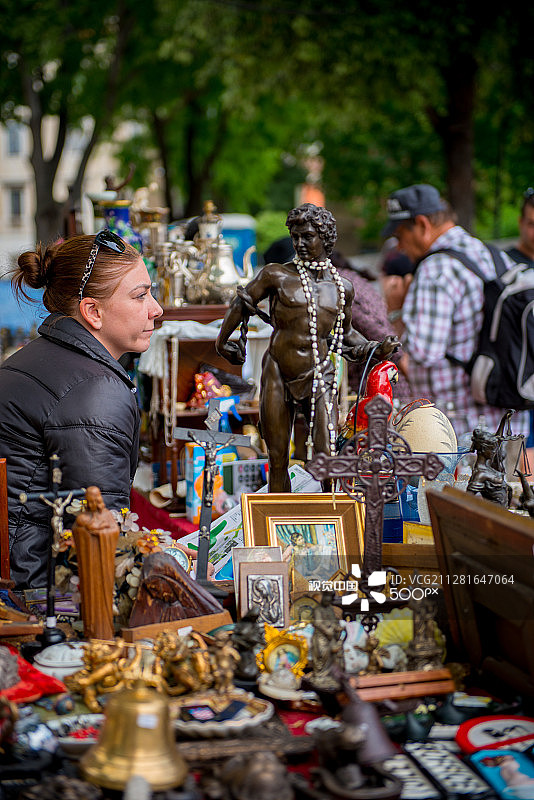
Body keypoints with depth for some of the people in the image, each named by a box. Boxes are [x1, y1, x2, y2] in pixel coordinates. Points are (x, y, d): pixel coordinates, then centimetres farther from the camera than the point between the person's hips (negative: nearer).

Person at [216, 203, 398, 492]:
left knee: (328, 456, -13)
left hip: (319, 375, 1)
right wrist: (222, 343, 21)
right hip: (278, 374, -1)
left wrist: (376, 349, 6)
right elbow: (242, 302, 13)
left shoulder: (342, 288, 7)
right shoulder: (277, 275, -2)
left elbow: (345, 334, 21)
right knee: (278, 460, 6)